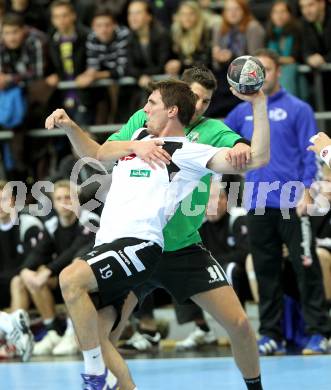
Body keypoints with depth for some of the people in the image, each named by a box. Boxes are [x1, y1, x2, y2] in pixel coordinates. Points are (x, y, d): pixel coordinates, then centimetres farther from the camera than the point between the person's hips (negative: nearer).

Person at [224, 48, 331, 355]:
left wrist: (305, 190, -12)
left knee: (306, 268, -4)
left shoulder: (298, 109, 1)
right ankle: (271, 335, 12)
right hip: (256, 205, 4)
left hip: (291, 204, -4)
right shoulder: (243, 112, 14)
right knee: (265, 272, 6)